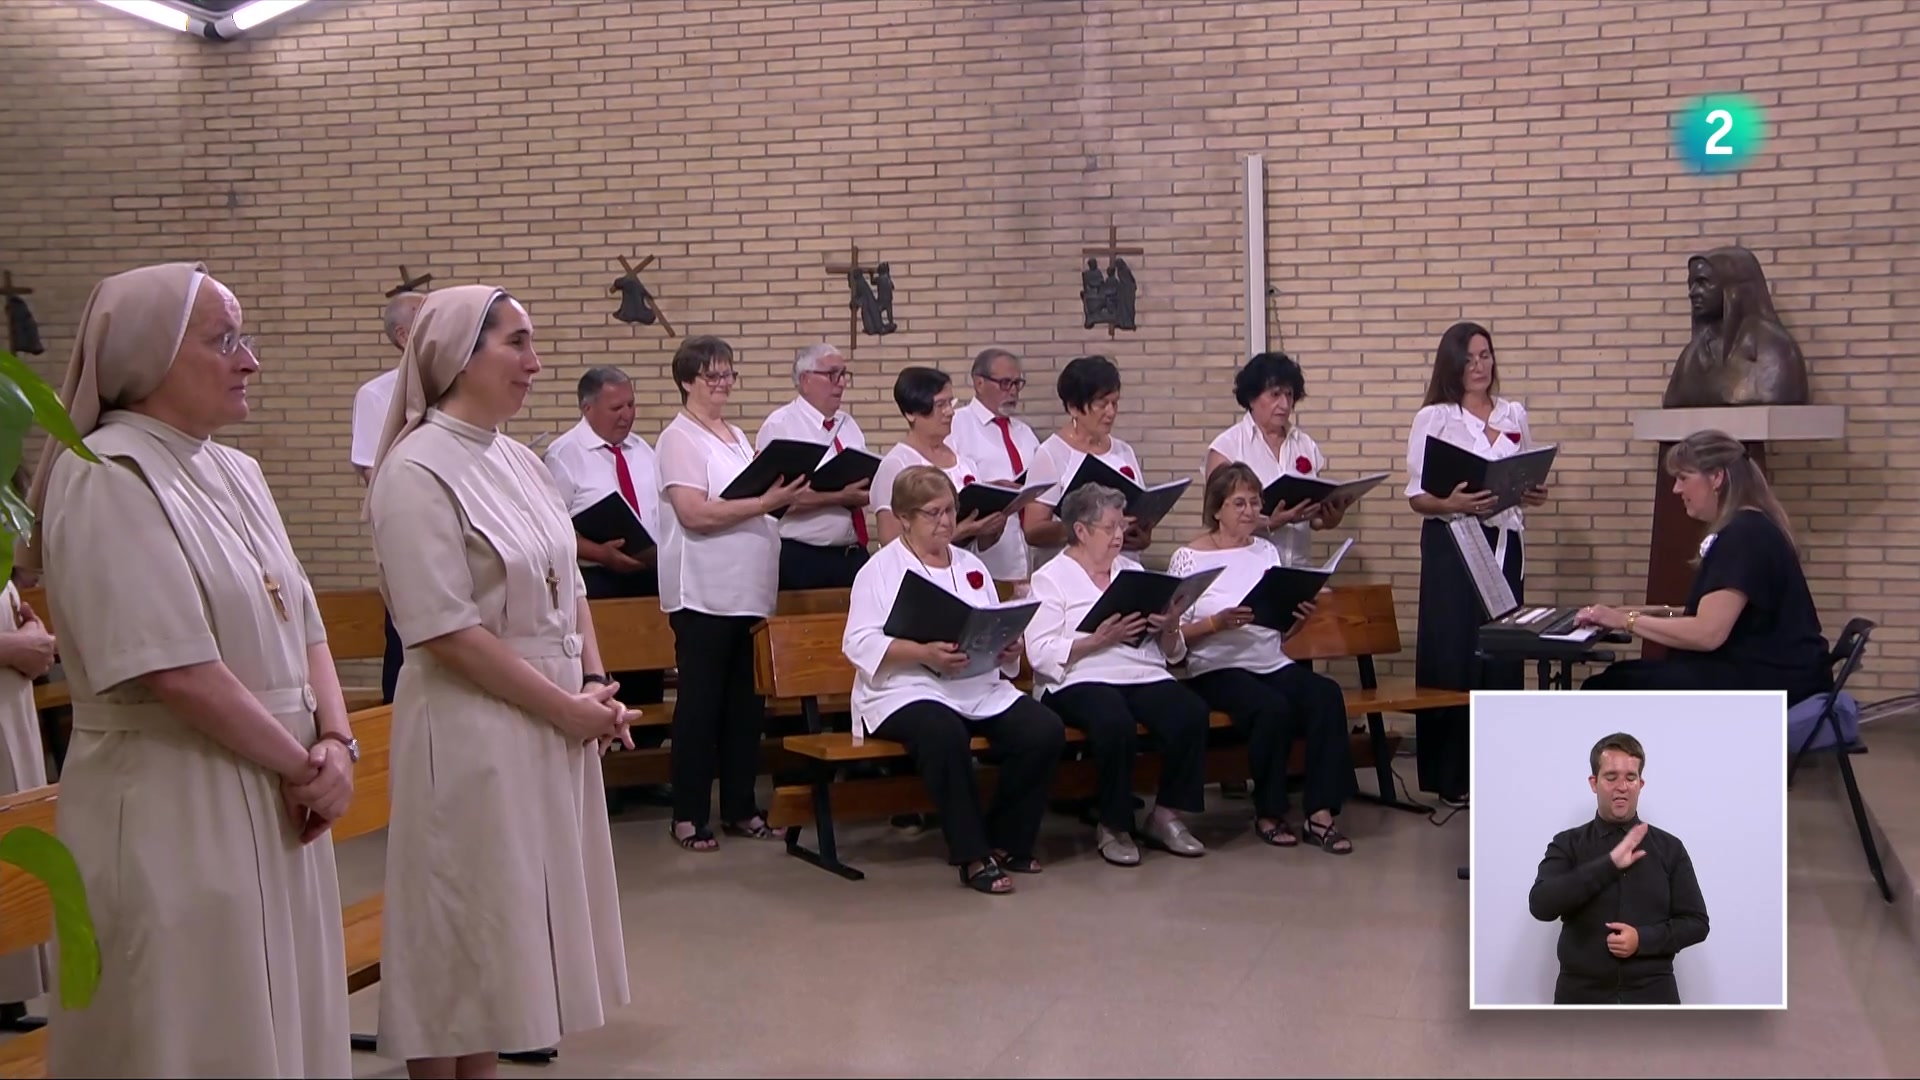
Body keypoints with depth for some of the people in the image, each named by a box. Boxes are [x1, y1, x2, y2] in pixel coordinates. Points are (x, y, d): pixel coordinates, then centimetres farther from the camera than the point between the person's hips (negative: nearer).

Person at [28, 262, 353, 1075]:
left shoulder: (236, 473, 11)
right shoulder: (107, 477, -14)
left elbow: (304, 625, 12)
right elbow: (177, 669, -21)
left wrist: (334, 741, -5)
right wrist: (304, 764, -12)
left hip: (275, 803, 8)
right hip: (173, 811, -8)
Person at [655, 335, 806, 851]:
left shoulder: (737, 436, 17)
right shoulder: (680, 439, -7)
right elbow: (695, 514, -18)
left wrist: (785, 497, 3)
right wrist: (764, 502, -21)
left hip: (748, 591, 8)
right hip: (704, 593, -7)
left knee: (746, 703, 11)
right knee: (700, 704, -1)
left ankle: (740, 808, 19)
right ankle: (689, 816, 7)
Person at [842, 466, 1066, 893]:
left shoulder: (971, 565, 21)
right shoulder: (880, 570, 3)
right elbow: (861, 644, -8)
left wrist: (1010, 647, -5)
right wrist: (924, 652, -23)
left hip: (982, 690, 6)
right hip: (907, 692, -6)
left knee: (1045, 731, -19)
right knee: (943, 733, -39)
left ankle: (1005, 841, 0)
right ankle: (972, 855, -24)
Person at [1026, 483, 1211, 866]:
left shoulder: (1133, 571, 22)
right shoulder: (1050, 579, 6)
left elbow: (1172, 652, 19)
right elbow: (1040, 654, -9)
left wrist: (1169, 630, -4)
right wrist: (1099, 640, -18)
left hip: (1144, 676, 5)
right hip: (1078, 681, -5)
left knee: (1192, 713, -25)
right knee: (1116, 723, -36)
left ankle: (1167, 814, -8)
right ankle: (1112, 826, -15)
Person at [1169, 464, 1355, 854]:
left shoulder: (1266, 551, 14)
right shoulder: (1189, 558, -2)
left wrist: (1300, 617, -3)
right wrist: (1217, 622, -22)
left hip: (1273, 665, 5)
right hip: (1216, 670, -5)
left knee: (1327, 695, -24)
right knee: (1273, 706, -33)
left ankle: (1320, 813, -22)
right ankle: (1268, 814, -13)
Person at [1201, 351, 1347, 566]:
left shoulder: (1306, 446, 10)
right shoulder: (1227, 447, -1)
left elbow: (1313, 517, 17)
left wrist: (1328, 519, -5)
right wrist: (1271, 523, -20)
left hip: (1297, 568, 4)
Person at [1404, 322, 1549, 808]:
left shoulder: (1515, 416, 13)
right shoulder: (1433, 418, 0)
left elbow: (1528, 479, 20)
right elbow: (1416, 495, -4)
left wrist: (1534, 495, -3)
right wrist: (1451, 504, -23)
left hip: (1504, 543, 4)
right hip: (1451, 545, -4)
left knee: (1503, 654, 2)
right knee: (1451, 658, -4)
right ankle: (1451, 777, 3)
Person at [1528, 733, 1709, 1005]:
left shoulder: (1669, 848, 6)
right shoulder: (1568, 846, 2)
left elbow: (1696, 923, 5)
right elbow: (1542, 904, -15)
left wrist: (1644, 938, -13)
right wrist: (1608, 865, -19)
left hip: (1651, 1002, 1)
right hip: (1583, 1001, -1)